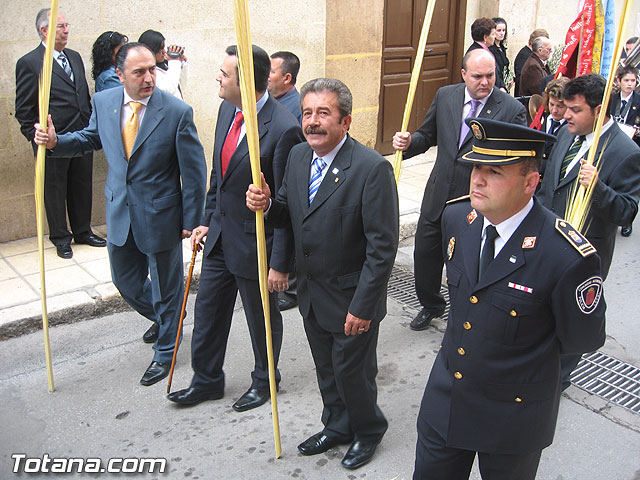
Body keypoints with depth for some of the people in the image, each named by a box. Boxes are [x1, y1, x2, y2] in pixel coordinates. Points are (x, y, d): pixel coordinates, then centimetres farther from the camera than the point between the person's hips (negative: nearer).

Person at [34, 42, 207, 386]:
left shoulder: (177, 112, -17)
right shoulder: (103, 102, -3)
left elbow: (194, 171, -13)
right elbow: (90, 138, 16)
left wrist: (192, 221, -11)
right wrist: (56, 141, -4)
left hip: (160, 216, -5)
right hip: (120, 213, 5)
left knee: (166, 287, 11)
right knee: (126, 281, 21)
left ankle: (165, 352, 34)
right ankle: (162, 319, 52)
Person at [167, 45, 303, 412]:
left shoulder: (284, 129, -25)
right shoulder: (228, 110, 0)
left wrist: (281, 264, -18)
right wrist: (208, 220, 13)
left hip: (255, 241, -7)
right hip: (220, 235, 8)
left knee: (262, 316, 15)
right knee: (208, 310, 19)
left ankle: (264, 381, 40)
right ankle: (207, 381, 40)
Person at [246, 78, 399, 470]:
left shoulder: (372, 168, -23)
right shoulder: (298, 157, 0)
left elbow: (383, 247, -22)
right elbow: (289, 214, 11)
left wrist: (362, 307, -21)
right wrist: (266, 204, -12)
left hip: (352, 302, -6)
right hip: (312, 295, 7)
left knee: (353, 373, 12)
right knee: (326, 370, 24)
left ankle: (369, 431, 41)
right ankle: (338, 427, 48)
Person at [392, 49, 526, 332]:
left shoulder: (512, 109, -11)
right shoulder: (445, 96, 1)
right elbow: (428, 136, 13)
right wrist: (408, 143, -9)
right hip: (439, 195, 4)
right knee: (425, 253, 16)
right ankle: (431, 305, 43)